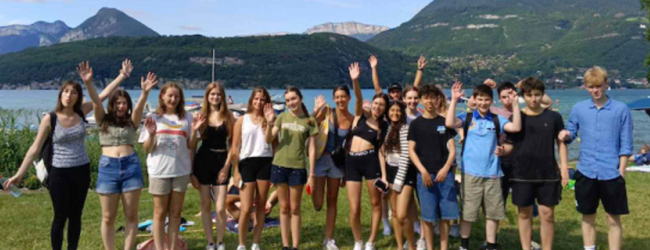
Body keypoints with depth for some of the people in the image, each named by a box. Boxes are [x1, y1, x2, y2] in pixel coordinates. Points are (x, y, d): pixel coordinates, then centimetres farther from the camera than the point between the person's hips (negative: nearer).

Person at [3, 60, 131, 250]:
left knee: (75, 216, 13)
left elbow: (104, 94, 0)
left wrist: (123, 75, -3)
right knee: (60, 217, 6)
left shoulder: (81, 112, -1)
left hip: (82, 171, 3)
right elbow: (35, 148, -7)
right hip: (60, 173, -3)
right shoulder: (49, 119, -10)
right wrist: (20, 173, -11)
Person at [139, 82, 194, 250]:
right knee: (160, 213, 6)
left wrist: (194, 131, -11)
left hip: (181, 171, 2)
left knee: (175, 213, 9)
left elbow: (190, 147, 6)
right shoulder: (154, 118, 1)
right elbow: (147, 149, 0)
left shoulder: (186, 118, 5)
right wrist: (151, 134, -17)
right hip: (159, 172, -1)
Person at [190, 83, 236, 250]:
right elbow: (192, 145, 2)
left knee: (220, 208, -5)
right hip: (203, 161, 1)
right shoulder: (201, 117, 3)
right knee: (205, 205, 7)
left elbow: (233, 145, 2)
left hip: (221, 161, -1)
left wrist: (227, 166, -6)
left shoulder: (228, 117, 2)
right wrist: (195, 129, -15)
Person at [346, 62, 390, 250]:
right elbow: (358, 98, -8)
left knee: (376, 204, 3)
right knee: (354, 209, 0)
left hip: (371, 160, 0)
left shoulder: (384, 126, 10)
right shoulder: (360, 116, 9)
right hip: (352, 161, 1)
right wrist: (355, 81, -24)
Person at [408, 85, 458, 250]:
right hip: (425, 174, -1)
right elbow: (411, 151, 1)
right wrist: (423, 171, -12)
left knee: (445, 215, 2)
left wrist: (446, 168, -13)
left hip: (445, 174, 1)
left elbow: (452, 149, 4)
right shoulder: (416, 124, 5)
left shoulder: (445, 122, 8)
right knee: (428, 216, 0)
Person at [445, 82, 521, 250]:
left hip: (492, 173, 2)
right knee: (467, 211, 7)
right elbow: (449, 123, -17)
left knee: (493, 212, 9)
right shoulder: (467, 118, 1)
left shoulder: (496, 120, 5)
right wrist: (454, 100, -20)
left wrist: (515, 104, -13)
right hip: (470, 172, -2)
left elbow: (516, 128, -9)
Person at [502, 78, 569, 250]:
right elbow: (510, 145, 3)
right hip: (522, 174, 0)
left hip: (547, 173, 0)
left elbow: (561, 143, 7)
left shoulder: (553, 117, 3)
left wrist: (564, 167, -1)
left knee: (547, 214, 3)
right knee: (524, 213, 8)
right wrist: (502, 150, -19)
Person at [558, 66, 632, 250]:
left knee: (614, 219, 7)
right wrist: (566, 135, -14)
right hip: (586, 172, 2)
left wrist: (621, 171, -6)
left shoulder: (621, 109, -3)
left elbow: (626, 144, -1)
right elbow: (571, 134, 10)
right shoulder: (579, 108, 2)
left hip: (611, 173, -2)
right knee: (588, 217, 13)